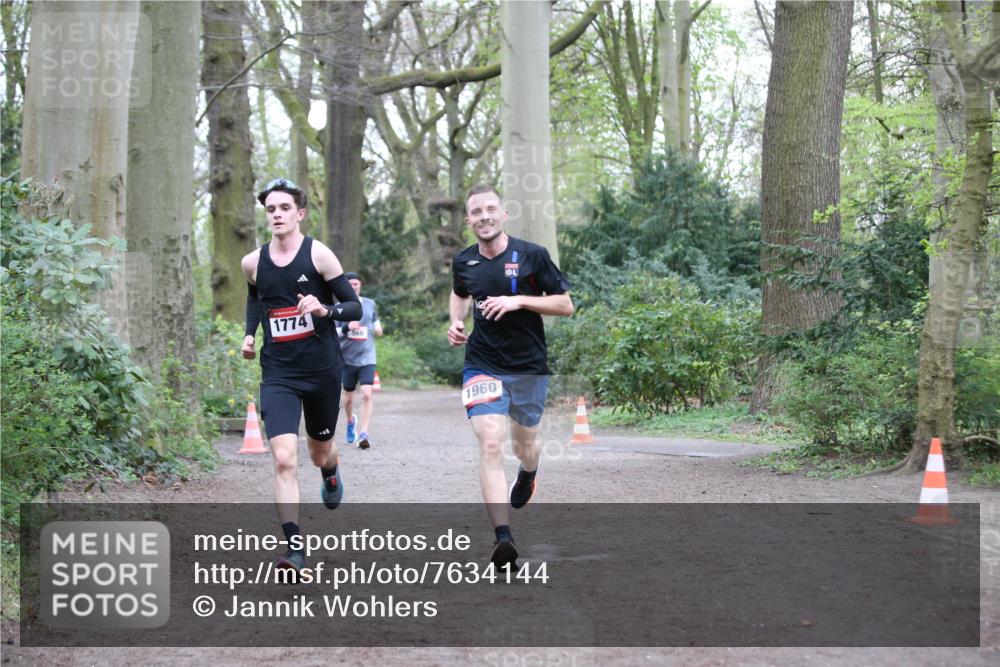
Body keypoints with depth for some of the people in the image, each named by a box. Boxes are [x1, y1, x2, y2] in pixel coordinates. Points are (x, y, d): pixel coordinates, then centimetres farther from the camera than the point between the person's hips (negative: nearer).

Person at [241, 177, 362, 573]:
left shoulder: (319, 255, -8)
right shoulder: (253, 263, 2)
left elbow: (355, 308, -6)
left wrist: (325, 309, -25)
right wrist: (250, 333, 9)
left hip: (322, 370, -1)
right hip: (278, 374, 1)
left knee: (319, 452, 19)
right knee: (283, 459, -17)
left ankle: (330, 475, 58)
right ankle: (294, 548, -18)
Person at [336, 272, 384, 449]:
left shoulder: (370, 304, 7)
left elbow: (376, 323, 22)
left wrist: (378, 329, -1)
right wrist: (346, 329, -22)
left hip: (367, 357, 0)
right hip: (347, 359, 0)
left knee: (366, 394, -16)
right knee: (348, 397, 13)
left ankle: (364, 434, -16)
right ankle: (351, 422, 44)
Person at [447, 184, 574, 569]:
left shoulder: (531, 256, -7)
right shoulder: (463, 262, 3)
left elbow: (566, 305, -6)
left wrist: (519, 300, -19)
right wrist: (456, 322, 6)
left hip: (529, 367, 0)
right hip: (482, 366, 0)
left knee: (524, 443, 17)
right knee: (491, 445, -18)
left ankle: (527, 476, 58)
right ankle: (503, 540, -24)